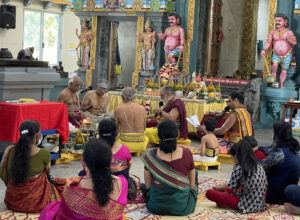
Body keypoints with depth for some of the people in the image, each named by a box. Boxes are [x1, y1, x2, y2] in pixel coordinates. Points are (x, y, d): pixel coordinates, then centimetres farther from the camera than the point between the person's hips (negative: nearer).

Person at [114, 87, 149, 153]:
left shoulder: (118, 109, -5)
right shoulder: (142, 109, 2)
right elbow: (144, 128, 12)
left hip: (125, 144, -2)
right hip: (140, 145, 3)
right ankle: (137, 151, 21)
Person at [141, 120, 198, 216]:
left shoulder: (151, 155, -12)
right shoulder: (187, 153, -13)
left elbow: (148, 185, -4)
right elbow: (192, 185, -2)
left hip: (156, 206, 3)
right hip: (182, 207, -2)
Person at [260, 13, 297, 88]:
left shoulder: (289, 32, -8)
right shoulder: (273, 32, -2)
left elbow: (295, 42, -8)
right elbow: (268, 42, -4)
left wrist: (290, 40, -30)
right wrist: (264, 50, -20)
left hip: (287, 55, -1)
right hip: (276, 55, 1)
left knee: (284, 70, 6)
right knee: (275, 65, -25)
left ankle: (281, 84, 24)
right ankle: (273, 76, 2)